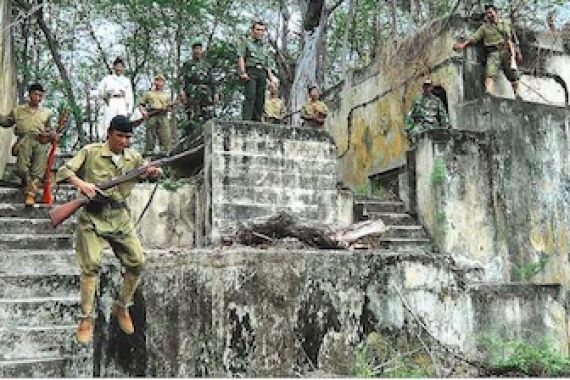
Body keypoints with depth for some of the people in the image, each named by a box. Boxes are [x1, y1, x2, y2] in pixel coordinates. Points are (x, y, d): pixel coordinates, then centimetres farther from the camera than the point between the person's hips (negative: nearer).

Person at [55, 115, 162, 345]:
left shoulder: (133, 157, 7)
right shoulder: (91, 152, -4)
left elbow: (149, 170, 4)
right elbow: (64, 171, -6)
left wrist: (154, 171, -21)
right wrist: (80, 183, -27)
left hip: (120, 218, 4)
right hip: (92, 217, -4)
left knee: (137, 263, 0)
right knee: (90, 266, -8)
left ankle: (122, 307, 22)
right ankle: (86, 318, 7)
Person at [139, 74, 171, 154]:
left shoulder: (165, 95, 24)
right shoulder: (148, 93, 20)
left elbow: (168, 107, 18)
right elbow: (142, 105, 15)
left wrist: (167, 107, -5)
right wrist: (143, 111, -5)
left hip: (163, 117, 1)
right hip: (151, 117, -1)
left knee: (165, 137, -10)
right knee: (150, 138, -4)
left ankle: (165, 153, -9)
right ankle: (148, 153, 0)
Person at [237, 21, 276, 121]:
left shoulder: (265, 45, 27)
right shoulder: (245, 42, 12)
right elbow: (241, 57, 0)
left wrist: (271, 77, 14)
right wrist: (243, 72, -14)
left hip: (262, 73, 5)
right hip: (250, 71, -5)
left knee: (260, 99, -2)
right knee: (250, 96, -19)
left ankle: (257, 121, -2)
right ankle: (246, 120, -27)